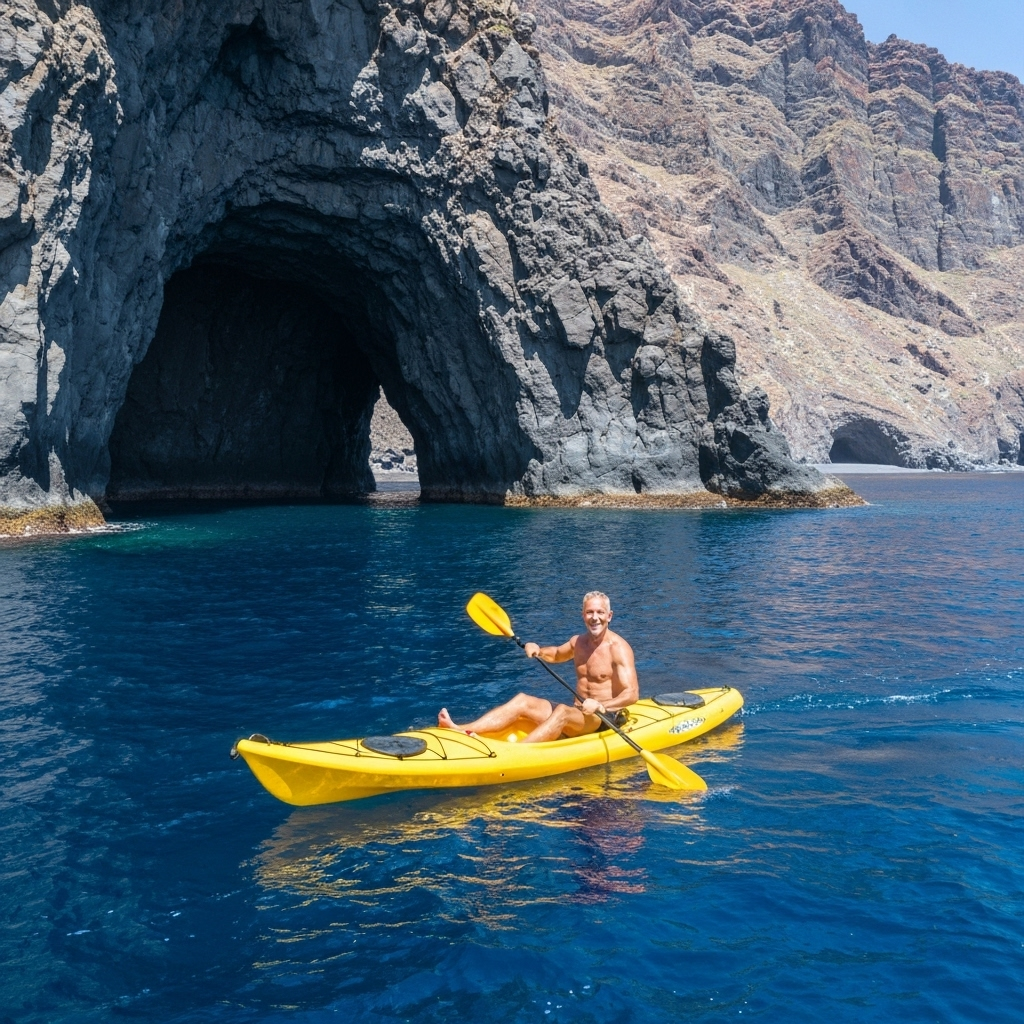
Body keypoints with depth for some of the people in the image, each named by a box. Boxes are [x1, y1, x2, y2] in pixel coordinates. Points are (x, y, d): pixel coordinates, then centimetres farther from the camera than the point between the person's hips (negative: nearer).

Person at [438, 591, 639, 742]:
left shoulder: (618, 647, -12)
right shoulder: (578, 641, 10)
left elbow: (632, 694, -21)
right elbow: (556, 654, 32)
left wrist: (600, 706, -37)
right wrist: (537, 651, 9)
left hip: (605, 718, -7)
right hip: (576, 712, 7)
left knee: (562, 712, -36)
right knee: (523, 700, -9)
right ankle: (461, 731, -24)